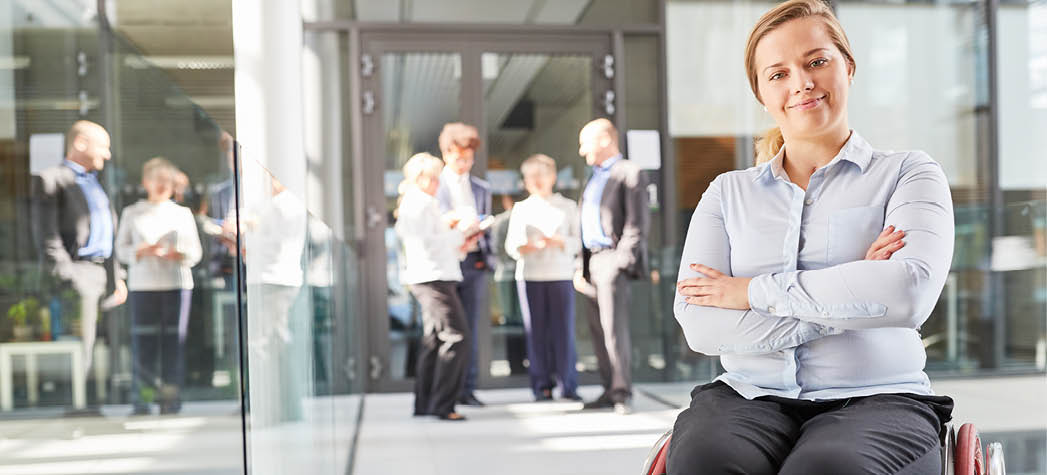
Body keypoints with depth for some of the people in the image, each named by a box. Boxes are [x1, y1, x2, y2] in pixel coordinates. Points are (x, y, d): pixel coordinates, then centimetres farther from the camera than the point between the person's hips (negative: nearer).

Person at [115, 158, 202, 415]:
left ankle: (171, 402, 5)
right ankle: (140, 404, 2)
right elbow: (121, 249, 8)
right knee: (143, 344, -5)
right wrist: (142, 251, -11)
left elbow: (195, 252, 10)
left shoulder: (183, 213, 14)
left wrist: (177, 254, -10)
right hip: (143, 285, -1)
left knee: (174, 343, -2)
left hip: (177, 284, 1)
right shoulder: (132, 213, 12)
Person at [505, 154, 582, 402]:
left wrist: (558, 242, -14)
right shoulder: (521, 209, 13)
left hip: (561, 274, -1)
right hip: (530, 276, 1)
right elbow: (512, 245, 7)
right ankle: (542, 386, 7)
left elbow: (578, 241, 5)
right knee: (537, 330, -1)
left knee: (564, 328, -5)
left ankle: (568, 385, 2)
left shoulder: (567, 207, 11)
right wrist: (527, 246, -14)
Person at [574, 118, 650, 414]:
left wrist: (622, 261, -17)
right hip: (591, 259, 8)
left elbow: (638, 223, -11)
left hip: (612, 259, -8)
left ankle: (623, 392, -3)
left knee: (614, 327, -11)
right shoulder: (594, 177, 22)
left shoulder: (629, 174, -4)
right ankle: (609, 390, 13)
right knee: (599, 330, 7)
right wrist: (581, 267, 17)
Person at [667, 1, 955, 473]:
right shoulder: (728, 193, 14)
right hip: (750, 399, 2)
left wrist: (753, 291, -7)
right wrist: (849, 295, -8)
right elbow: (698, 325, -1)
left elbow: (911, 292, -12)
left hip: (876, 399, -1)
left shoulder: (907, 174, 9)